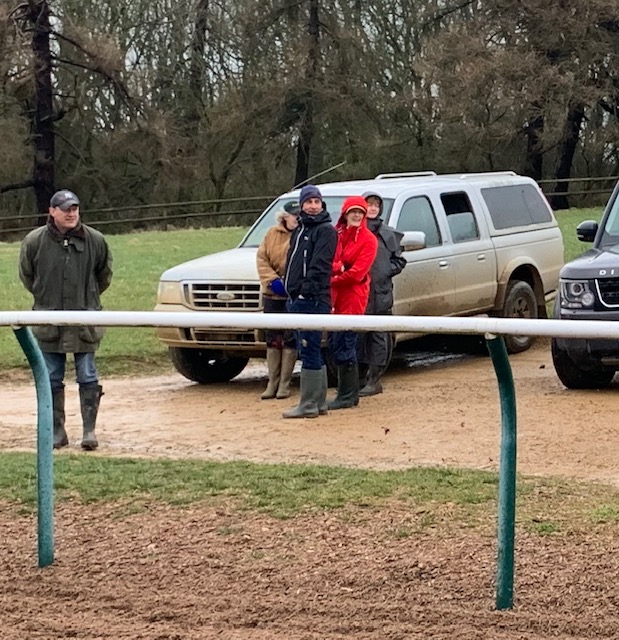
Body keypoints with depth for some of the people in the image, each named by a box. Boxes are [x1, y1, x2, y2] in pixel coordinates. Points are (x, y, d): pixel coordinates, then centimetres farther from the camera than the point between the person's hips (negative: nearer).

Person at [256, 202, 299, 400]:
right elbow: (262, 258, 2)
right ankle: (272, 382, 16)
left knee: (290, 339, 2)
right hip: (272, 294, 4)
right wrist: (272, 280, -11)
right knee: (273, 339, 8)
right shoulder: (273, 234, 6)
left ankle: (284, 384, 9)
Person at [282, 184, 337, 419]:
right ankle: (319, 402, 18)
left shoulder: (326, 231, -6)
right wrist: (291, 290, 12)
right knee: (310, 352, 12)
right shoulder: (299, 230, 22)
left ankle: (308, 405, -9)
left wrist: (306, 288, -24)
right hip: (298, 299, 9)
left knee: (309, 352, -10)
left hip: (313, 300, -9)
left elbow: (320, 265, -16)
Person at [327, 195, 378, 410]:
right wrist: (338, 268, -14)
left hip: (352, 296, -7)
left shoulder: (368, 239, -4)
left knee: (344, 346, -8)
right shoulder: (336, 234, 12)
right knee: (335, 344, 9)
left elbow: (357, 272, -12)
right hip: (335, 296, 7)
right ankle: (351, 393, 18)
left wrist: (332, 280, -8)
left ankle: (346, 396, -3)